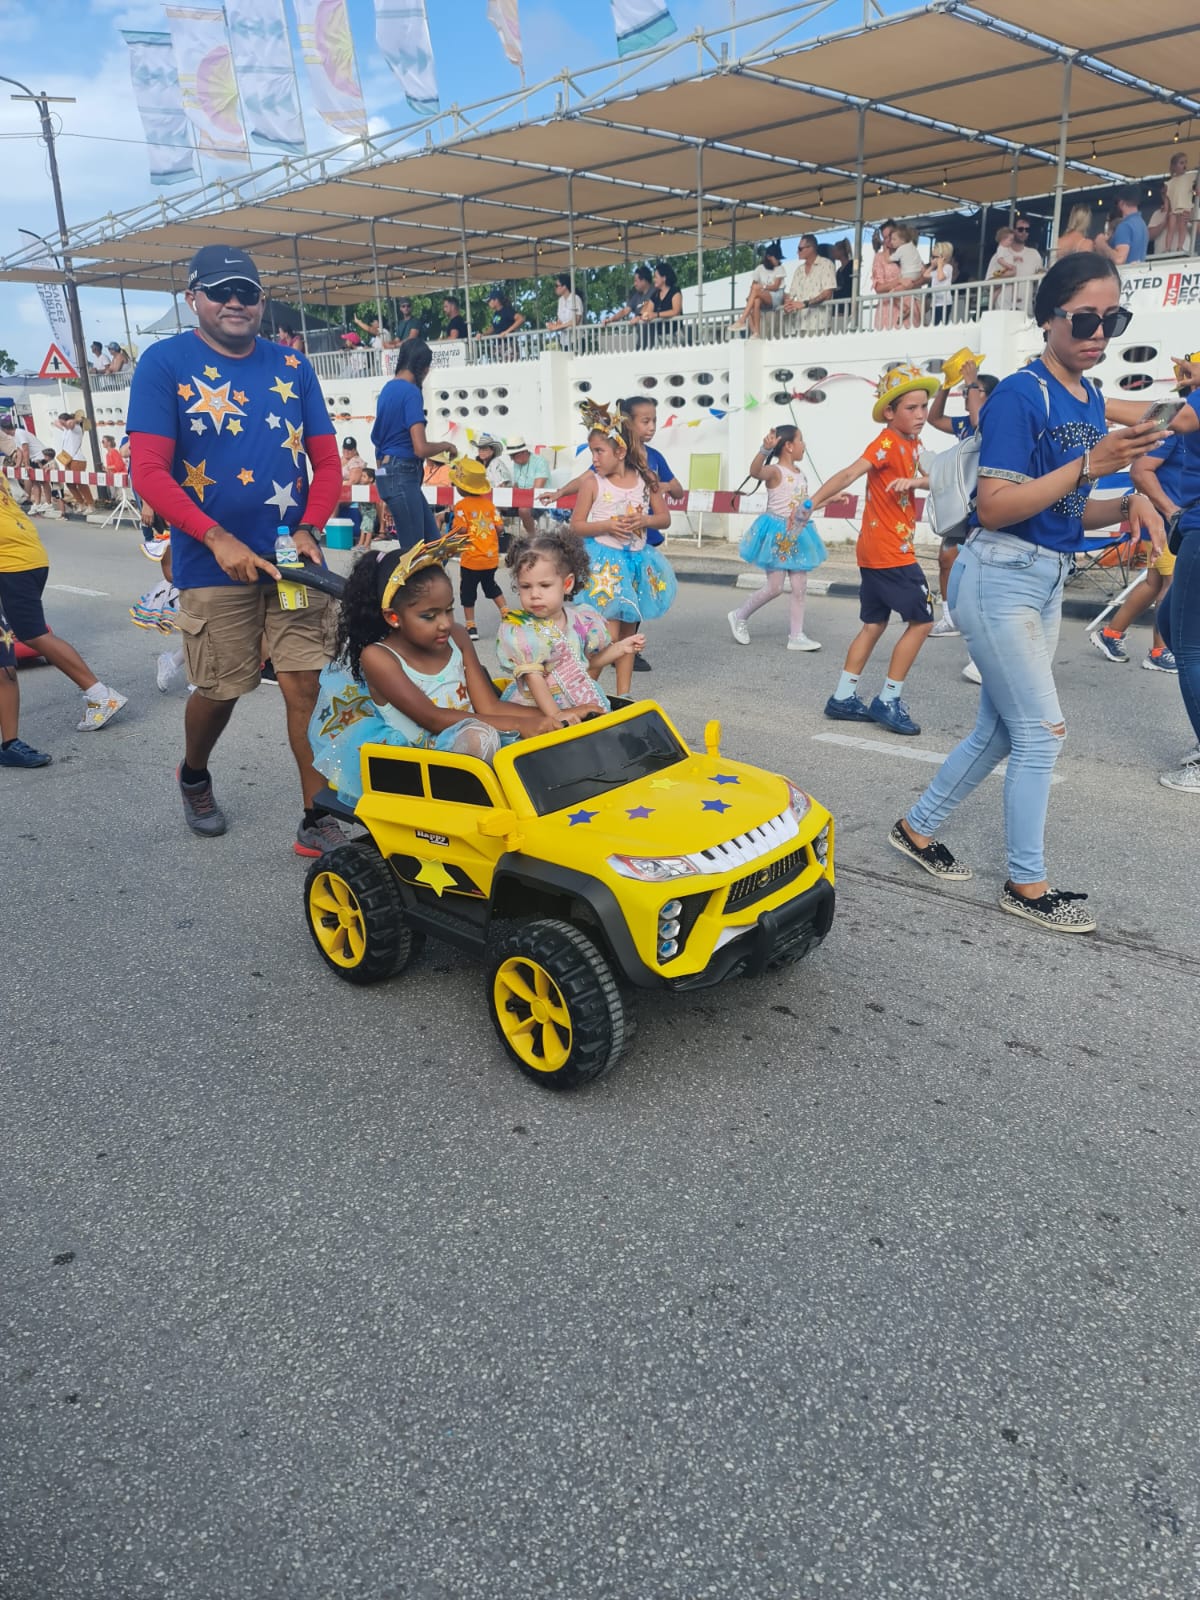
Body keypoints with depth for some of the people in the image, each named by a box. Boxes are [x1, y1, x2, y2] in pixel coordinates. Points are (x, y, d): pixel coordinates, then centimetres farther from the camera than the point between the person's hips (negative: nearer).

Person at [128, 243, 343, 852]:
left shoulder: (291, 366, 8)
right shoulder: (164, 362, -3)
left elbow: (327, 461, 8)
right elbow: (148, 471, -10)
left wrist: (309, 530, -9)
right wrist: (219, 539, -20)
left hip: (293, 557, 3)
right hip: (213, 562, -2)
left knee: (305, 685, -3)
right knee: (218, 689, 8)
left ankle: (317, 820, 5)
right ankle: (193, 777, 39)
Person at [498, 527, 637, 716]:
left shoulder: (582, 620, 1)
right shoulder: (520, 632, -13)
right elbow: (534, 679, -18)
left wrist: (620, 648, 6)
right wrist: (554, 715, -24)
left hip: (581, 706, 3)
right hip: (534, 709, -3)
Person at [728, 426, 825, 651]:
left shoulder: (800, 473, 14)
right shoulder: (775, 470, -12)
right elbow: (755, 472, -35)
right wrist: (765, 449, -52)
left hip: (797, 534, 8)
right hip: (777, 533, -8)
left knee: (800, 586, 4)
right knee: (775, 587, -6)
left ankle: (796, 636, 9)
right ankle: (740, 616, 15)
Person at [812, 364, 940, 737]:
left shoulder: (909, 444, 14)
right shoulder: (888, 443, -14)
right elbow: (850, 473, -27)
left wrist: (912, 480, -11)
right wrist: (810, 504, -38)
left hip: (875, 551, 9)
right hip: (891, 552, -9)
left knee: (874, 624, 12)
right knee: (921, 620, -3)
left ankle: (843, 698, 15)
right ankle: (888, 701, 2)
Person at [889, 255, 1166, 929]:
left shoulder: (1091, 398, 12)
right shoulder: (1020, 396, -14)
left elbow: (1067, 510, 16)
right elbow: (994, 508, -21)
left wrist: (1129, 502, -3)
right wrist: (1089, 463, -23)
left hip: (1049, 581, 9)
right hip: (1002, 577, -9)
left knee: (1001, 730, 13)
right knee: (1043, 733, -4)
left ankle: (918, 829, 28)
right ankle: (1027, 884, 9)